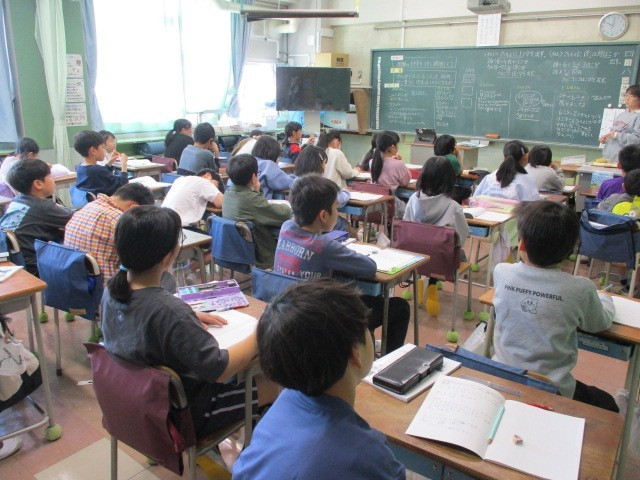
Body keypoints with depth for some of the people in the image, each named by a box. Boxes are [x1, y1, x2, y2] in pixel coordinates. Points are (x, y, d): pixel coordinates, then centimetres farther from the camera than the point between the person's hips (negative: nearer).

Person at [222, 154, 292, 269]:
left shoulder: (228, 195, -4)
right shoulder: (251, 199, -28)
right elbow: (285, 214, -21)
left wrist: (255, 191, 0)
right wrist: (286, 207, 0)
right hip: (261, 259, -8)